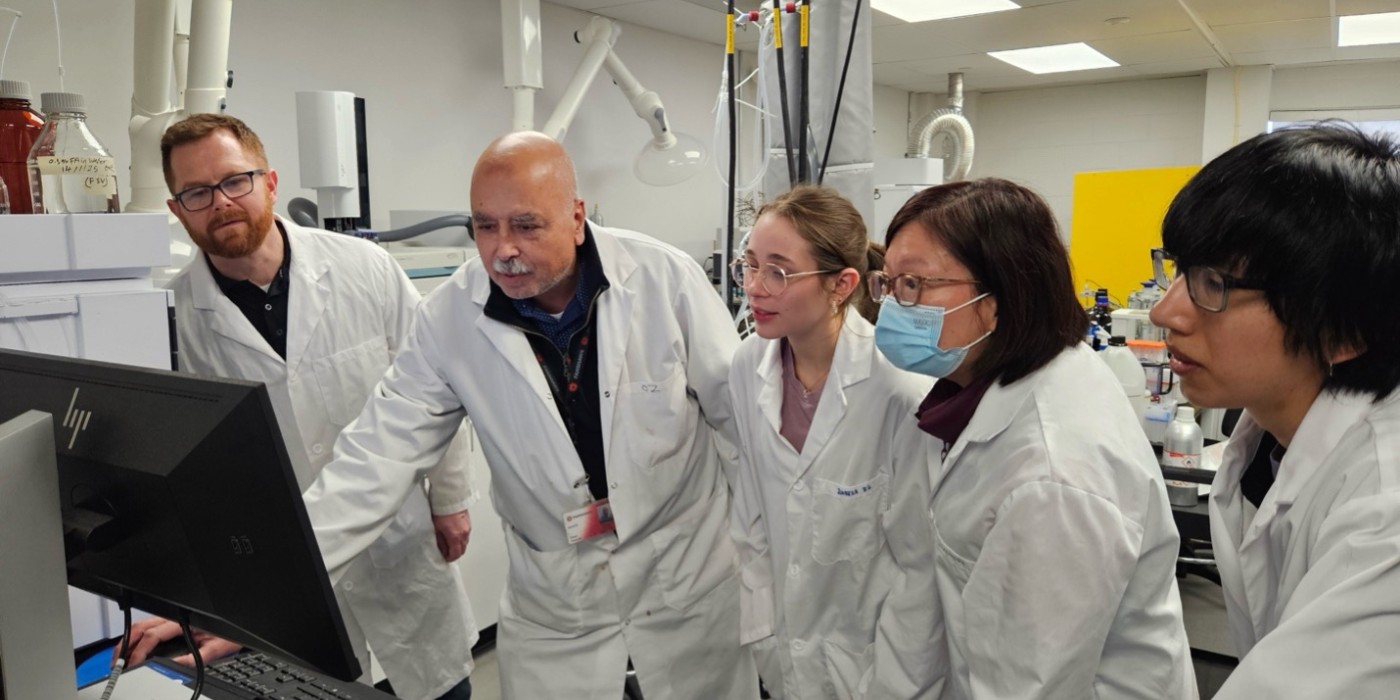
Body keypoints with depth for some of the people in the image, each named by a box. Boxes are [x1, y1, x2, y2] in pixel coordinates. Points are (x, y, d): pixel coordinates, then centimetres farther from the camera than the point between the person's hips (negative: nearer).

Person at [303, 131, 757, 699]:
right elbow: (375, 461, -12)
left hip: (690, 573, 0)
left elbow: (740, 413, -6)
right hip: (552, 601, 1)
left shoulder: (665, 278, -16)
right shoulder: (448, 318, -13)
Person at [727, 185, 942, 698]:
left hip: (877, 657, -4)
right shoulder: (749, 365, -10)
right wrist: (763, 639, 1)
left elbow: (922, 565, -16)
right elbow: (752, 521, 1)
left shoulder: (901, 389, -25)